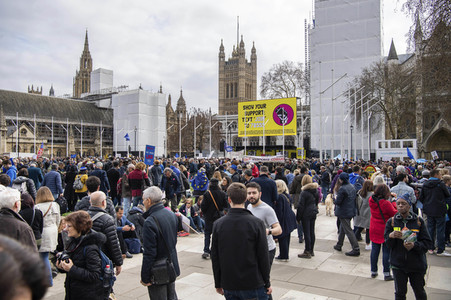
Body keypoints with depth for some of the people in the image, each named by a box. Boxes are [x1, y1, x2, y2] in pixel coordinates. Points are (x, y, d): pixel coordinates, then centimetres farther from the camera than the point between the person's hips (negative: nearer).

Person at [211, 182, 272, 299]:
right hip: (253, 285, -2)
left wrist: (218, 284, 11)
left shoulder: (218, 224, -5)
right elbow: (263, 256, -9)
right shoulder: (257, 223, -13)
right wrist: (267, 283, 2)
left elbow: (215, 258, 0)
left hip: (228, 286, 3)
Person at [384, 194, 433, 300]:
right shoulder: (391, 221, -1)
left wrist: (414, 245, -23)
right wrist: (391, 236, -24)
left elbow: (428, 243, -4)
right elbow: (388, 244, -3)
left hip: (416, 264, 0)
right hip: (398, 264, 1)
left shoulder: (419, 221, -4)